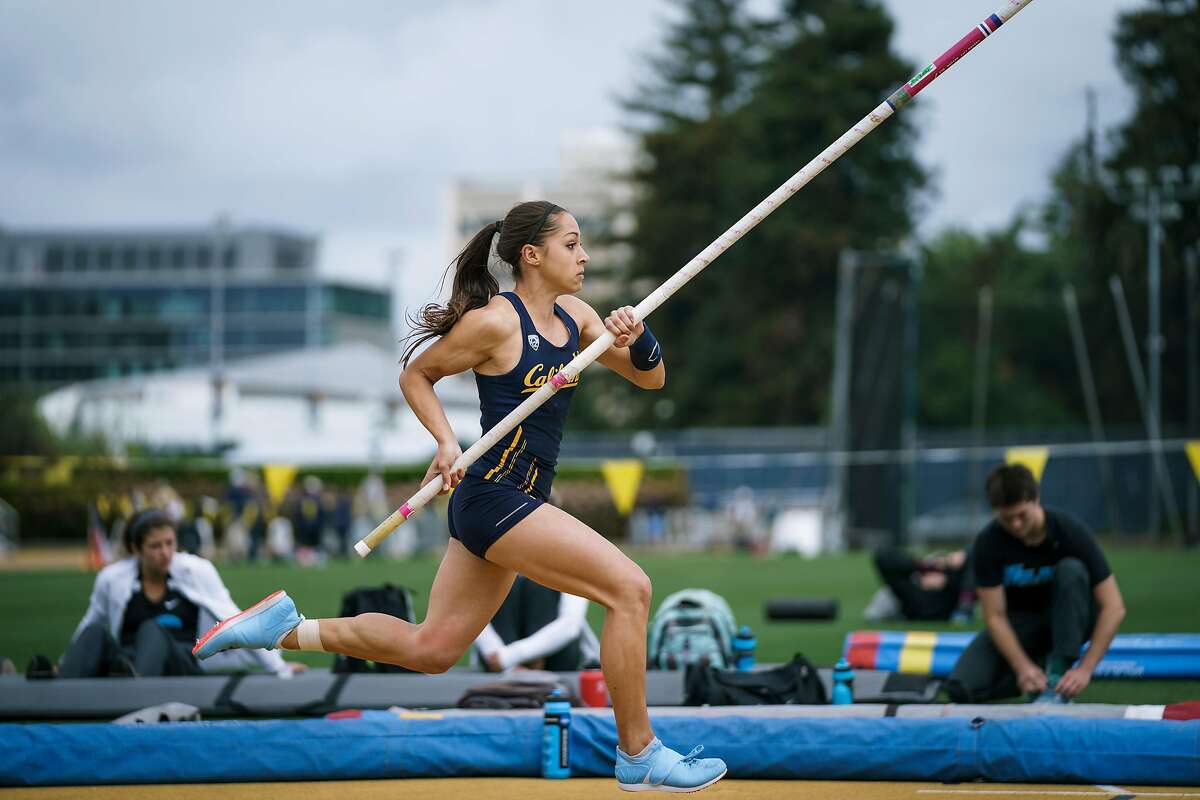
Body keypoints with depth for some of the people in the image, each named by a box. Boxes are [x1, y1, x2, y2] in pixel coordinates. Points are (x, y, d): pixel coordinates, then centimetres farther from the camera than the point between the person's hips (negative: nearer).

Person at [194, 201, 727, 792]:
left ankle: (283, 627, 21)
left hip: (519, 502, 9)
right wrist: (446, 441, -13)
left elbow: (650, 379, 12)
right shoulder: (495, 322, -12)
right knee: (629, 588, -15)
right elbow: (416, 374, 0)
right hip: (494, 495, -9)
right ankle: (638, 754, -8)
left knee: (430, 649, 14)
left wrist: (637, 338, -9)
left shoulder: (573, 316, 10)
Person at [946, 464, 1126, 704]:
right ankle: (1039, 666, 2)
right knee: (962, 688, -23)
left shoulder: (1070, 531, -25)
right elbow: (995, 616, -19)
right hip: (1019, 623, 1)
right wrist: (1023, 667, -34)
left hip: (1068, 621, -1)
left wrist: (1085, 669, -33)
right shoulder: (988, 543, -21)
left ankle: (1058, 674, -25)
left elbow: (1114, 607, -25)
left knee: (1071, 570, -33)